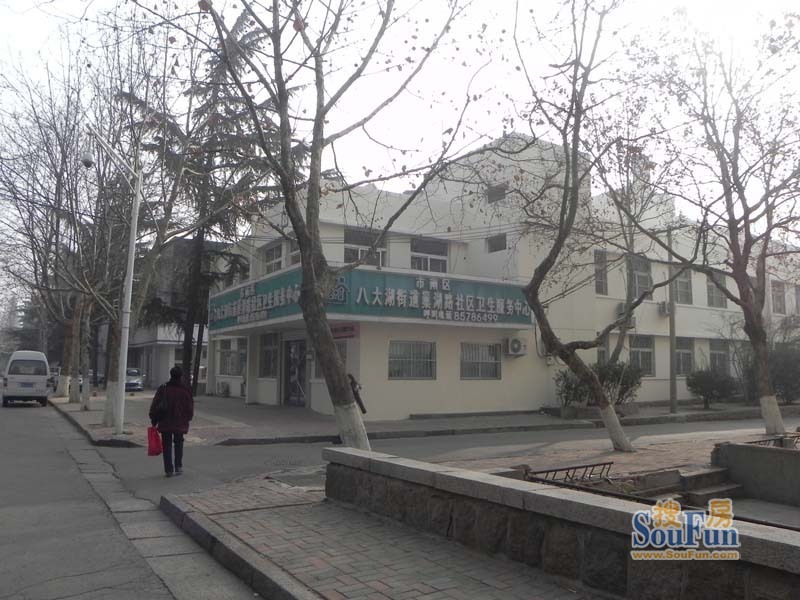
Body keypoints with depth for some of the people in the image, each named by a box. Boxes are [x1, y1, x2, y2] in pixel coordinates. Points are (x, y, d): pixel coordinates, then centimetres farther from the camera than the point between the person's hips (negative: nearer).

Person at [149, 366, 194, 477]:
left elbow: (154, 406, -2)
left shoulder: (163, 389, -4)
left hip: (165, 423, 0)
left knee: (167, 445, 7)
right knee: (178, 444, 17)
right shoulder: (185, 391, -6)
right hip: (180, 424, 0)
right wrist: (187, 419, 17)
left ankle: (169, 469, 6)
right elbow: (190, 409, 0)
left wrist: (153, 420, 7)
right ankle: (178, 467, 15)